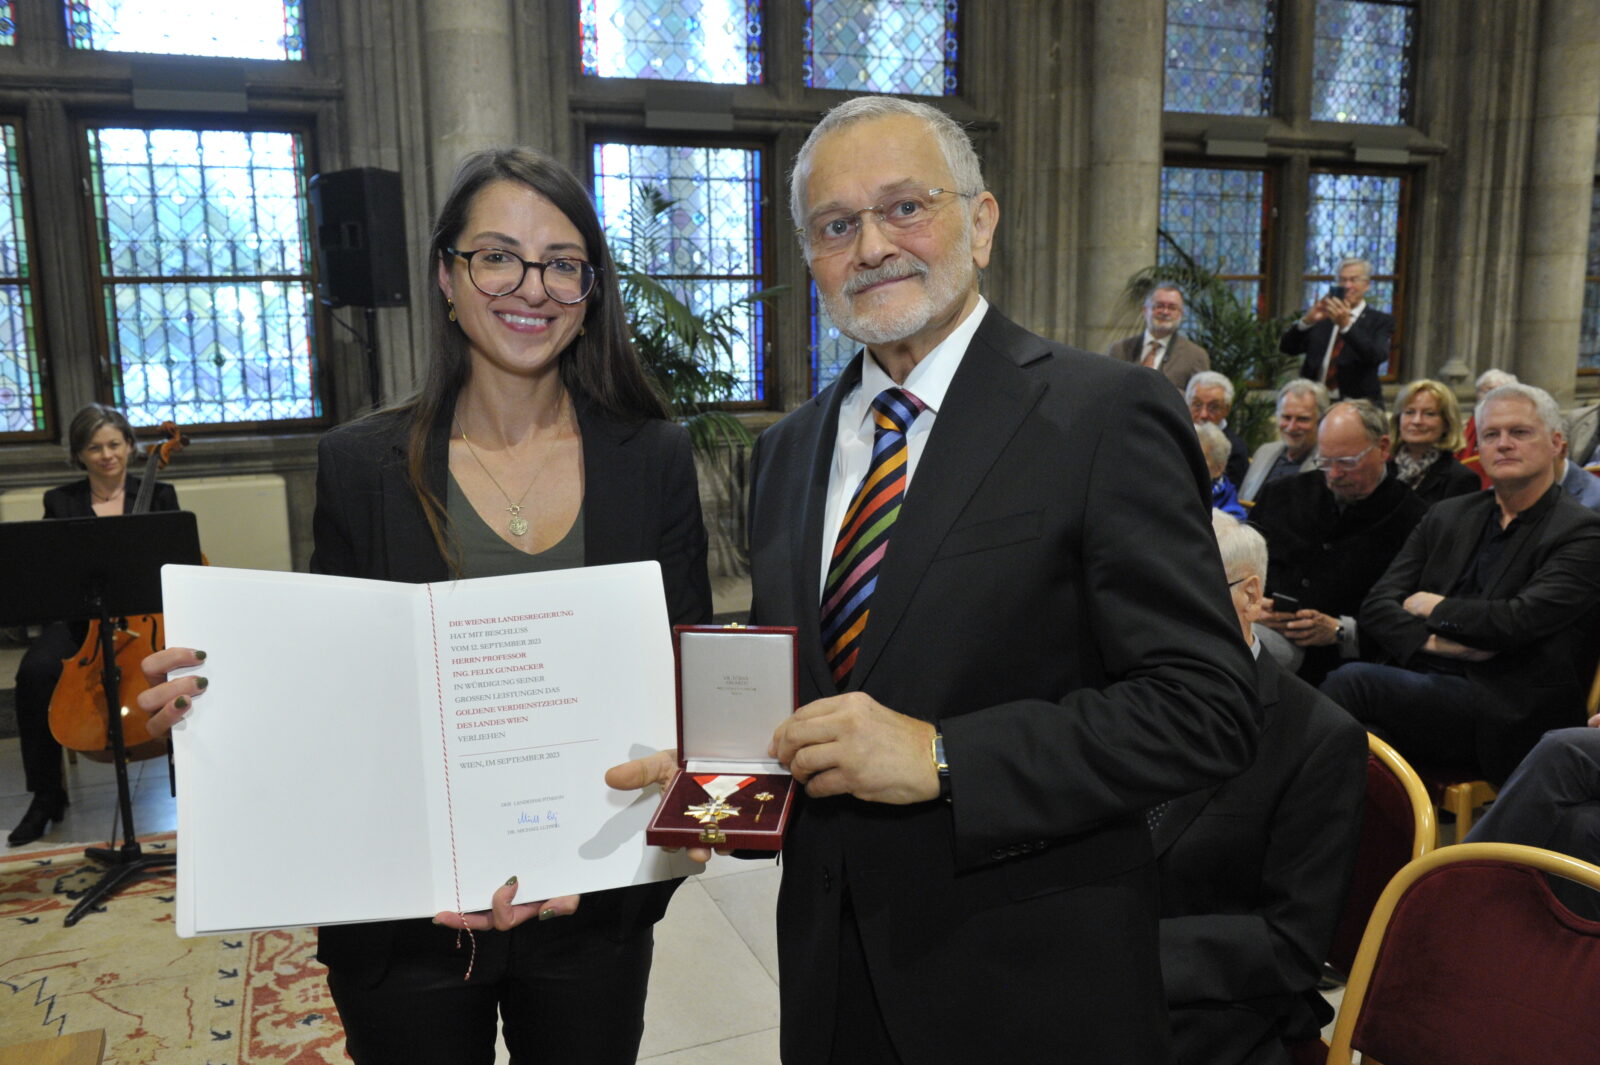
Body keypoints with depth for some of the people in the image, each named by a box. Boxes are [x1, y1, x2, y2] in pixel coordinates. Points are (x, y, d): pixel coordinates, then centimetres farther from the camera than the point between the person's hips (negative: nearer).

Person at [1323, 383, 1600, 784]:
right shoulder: (1446, 516, 19)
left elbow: (1517, 621, -14)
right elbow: (1377, 606, 10)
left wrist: (1433, 608, 1)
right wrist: (1432, 641, -9)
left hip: (1503, 715, -4)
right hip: (1415, 681, 4)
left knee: (1351, 680, -29)